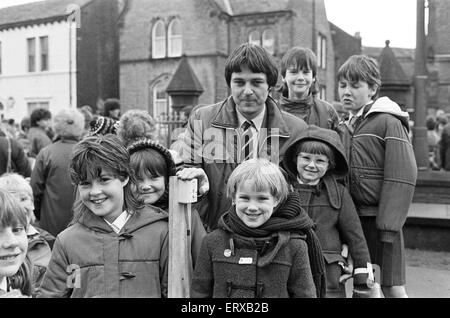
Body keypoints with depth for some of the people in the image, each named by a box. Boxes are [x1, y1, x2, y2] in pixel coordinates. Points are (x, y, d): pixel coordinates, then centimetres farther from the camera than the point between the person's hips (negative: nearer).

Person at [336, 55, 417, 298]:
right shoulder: (344, 128, 13)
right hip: (352, 218, 6)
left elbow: (403, 177, -14)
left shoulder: (388, 123, -8)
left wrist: (388, 226, -18)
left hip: (379, 218, -6)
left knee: (392, 287, 0)